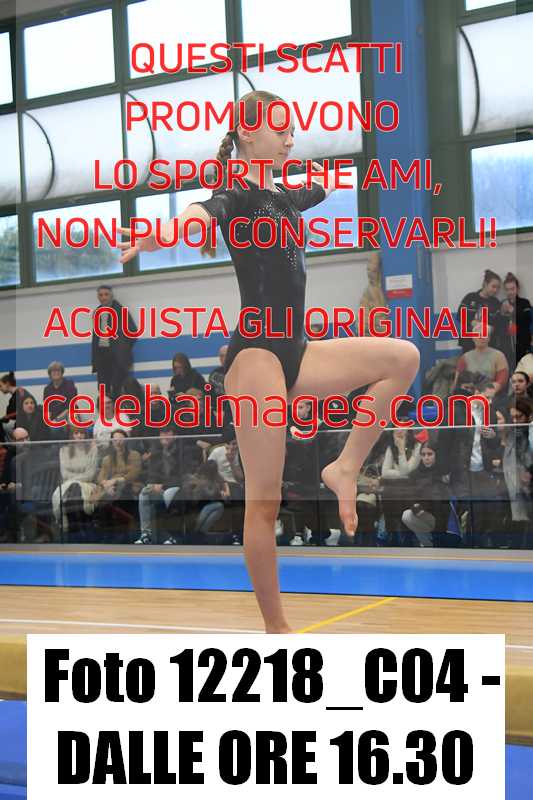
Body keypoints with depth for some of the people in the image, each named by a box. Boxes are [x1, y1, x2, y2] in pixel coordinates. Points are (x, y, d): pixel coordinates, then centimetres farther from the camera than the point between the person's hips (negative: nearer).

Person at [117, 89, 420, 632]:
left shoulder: (284, 197, 16)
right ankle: (275, 628, 6)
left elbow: (324, 187, 41)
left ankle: (345, 468, 1)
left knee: (403, 357, -2)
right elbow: (199, 215, -33)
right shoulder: (235, 198, -8)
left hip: (294, 352, 8)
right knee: (265, 502, -6)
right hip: (255, 353, -8)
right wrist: (156, 237, -53)